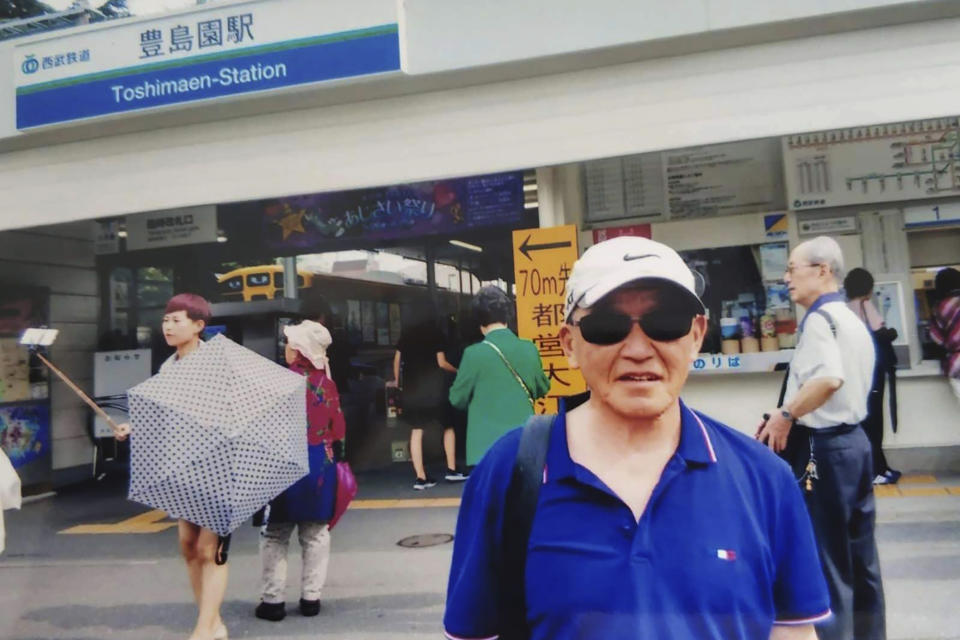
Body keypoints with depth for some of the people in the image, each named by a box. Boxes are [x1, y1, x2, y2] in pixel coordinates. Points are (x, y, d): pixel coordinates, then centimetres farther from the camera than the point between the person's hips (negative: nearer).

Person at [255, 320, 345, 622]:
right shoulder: (328, 382, 3)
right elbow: (339, 430, 7)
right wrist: (333, 460, 17)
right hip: (321, 465, 4)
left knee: (275, 536, 8)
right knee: (315, 535, 11)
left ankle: (272, 601, 12)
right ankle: (311, 598, 17)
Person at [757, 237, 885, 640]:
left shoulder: (819, 318, -15)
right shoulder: (853, 321, 14)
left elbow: (830, 379, -31)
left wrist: (785, 415, -20)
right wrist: (795, 416, 16)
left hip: (823, 448, -9)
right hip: (853, 441, 10)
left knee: (825, 557, 2)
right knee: (858, 554, 17)